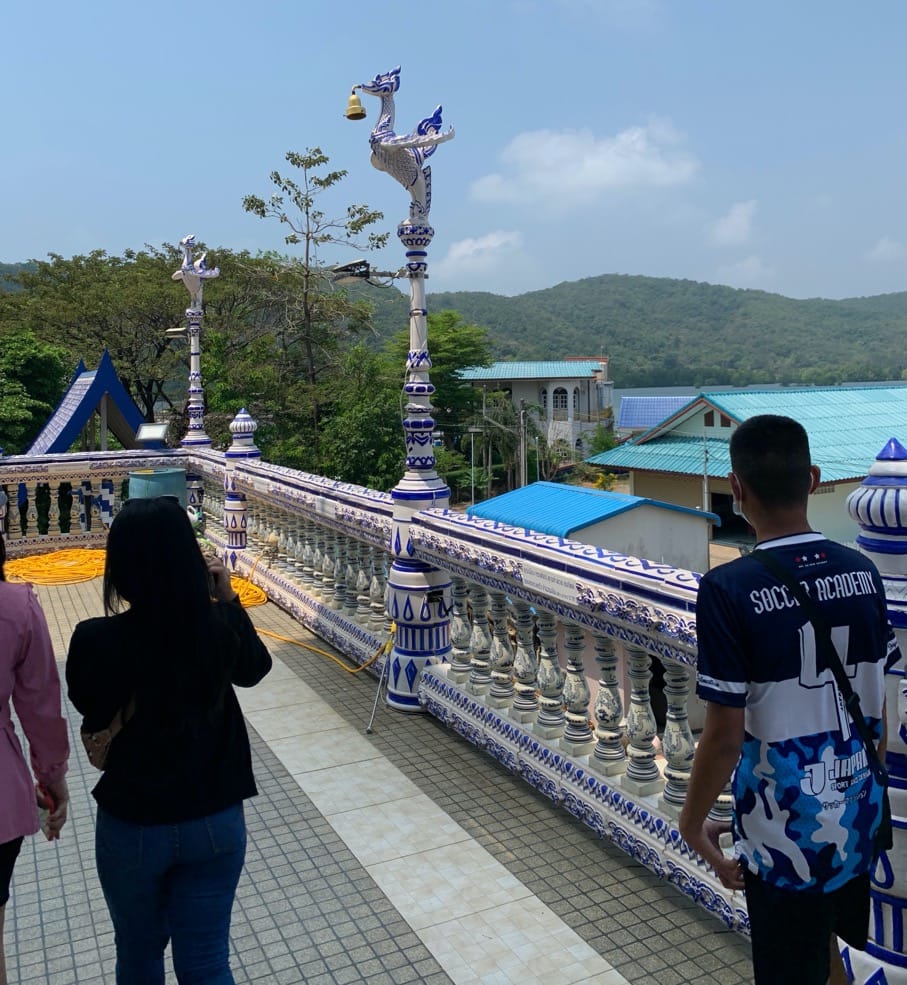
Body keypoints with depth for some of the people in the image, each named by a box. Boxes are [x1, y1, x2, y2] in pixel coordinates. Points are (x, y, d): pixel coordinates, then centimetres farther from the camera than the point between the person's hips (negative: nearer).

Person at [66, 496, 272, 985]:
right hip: (217, 822, 1)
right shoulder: (221, 628, -16)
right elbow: (254, 669, 8)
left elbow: (91, 714, -2)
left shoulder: (97, 640, -23)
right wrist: (227, 599, 2)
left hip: (131, 826, -1)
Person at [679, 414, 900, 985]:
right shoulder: (862, 573, -5)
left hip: (784, 830, -5)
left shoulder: (729, 589, -22)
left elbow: (725, 734, -19)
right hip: (856, 816, 5)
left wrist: (693, 820, -3)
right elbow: (877, 706, 5)